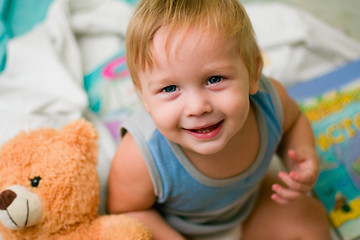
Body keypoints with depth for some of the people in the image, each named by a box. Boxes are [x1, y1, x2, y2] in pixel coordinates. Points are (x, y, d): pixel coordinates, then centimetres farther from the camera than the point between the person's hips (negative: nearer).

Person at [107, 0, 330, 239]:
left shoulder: (270, 100, -27)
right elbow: (126, 211, -19)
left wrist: (303, 152, -22)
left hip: (249, 202, 3)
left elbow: (293, 121, -3)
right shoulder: (139, 158, -39)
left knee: (312, 220, 5)